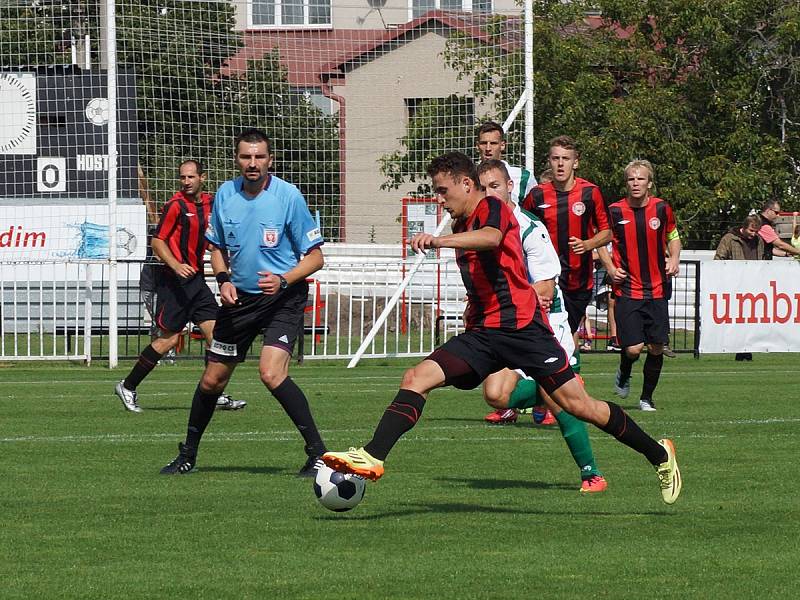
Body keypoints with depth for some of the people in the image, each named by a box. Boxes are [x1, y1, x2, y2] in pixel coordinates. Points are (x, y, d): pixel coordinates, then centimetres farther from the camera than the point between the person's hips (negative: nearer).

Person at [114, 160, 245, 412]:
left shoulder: (209, 203, 10)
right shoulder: (176, 205, -11)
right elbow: (157, 241, -13)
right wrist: (176, 266, -26)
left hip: (195, 278, 7)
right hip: (173, 279, -7)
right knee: (169, 338, -7)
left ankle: (216, 395, 6)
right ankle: (128, 387, 5)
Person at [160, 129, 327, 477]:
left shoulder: (288, 196, -13)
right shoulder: (225, 195, 1)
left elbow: (315, 257, -9)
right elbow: (218, 248, 16)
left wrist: (283, 280, -24)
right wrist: (223, 279, -3)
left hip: (283, 300, -5)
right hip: (239, 298, 5)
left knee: (271, 373, -26)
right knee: (212, 380, 11)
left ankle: (318, 453, -19)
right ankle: (187, 456, 30)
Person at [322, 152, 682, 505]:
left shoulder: (493, 208, -7)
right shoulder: (462, 227, 19)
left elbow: (491, 238, -33)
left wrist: (439, 240, -46)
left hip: (521, 327, -8)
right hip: (483, 332, 8)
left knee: (577, 404, -6)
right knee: (416, 378, -11)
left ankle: (659, 455, 10)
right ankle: (372, 458, -20)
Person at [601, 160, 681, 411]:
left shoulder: (661, 208, 0)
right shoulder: (615, 211, -5)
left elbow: (673, 236, 18)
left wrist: (674, 259, 0)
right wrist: (611, 268, -4)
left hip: (657, 289, 2)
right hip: (627, 289, -2)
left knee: (656, 348, 0)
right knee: (633, 348, -12)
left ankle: (647, 397, 19)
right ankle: (624, 373, 24)